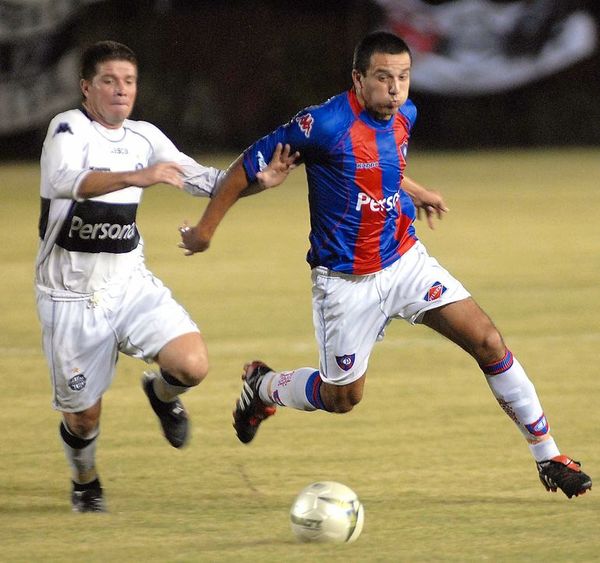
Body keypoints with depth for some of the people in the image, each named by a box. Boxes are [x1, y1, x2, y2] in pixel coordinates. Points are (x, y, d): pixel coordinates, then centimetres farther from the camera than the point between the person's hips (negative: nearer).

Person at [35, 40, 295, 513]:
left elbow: (206, 182, 9)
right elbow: (65, 180, -35)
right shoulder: (69, 129, -14)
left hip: (130, 283, 4)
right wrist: (135, 177, -50)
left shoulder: (144, 137, 5)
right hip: (72, 293, -4)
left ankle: (161, 393, 18)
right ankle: (85, 482, 38)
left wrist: (259, 180, -11)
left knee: (193, 365, -19)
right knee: (84, 415, 4)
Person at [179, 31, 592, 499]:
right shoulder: (326, 124, -24)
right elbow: (252, 165, -14)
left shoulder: (404, 115, -1)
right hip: (346, 280, -5)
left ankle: (549, 459, 1)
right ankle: (262, 386, 40)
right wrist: (206, 227, -6)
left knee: (488, 341, -8)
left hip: (405, 260, 5)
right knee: (341, 398, 8)